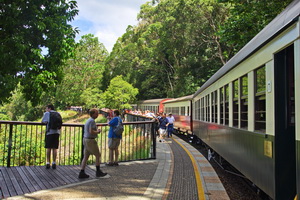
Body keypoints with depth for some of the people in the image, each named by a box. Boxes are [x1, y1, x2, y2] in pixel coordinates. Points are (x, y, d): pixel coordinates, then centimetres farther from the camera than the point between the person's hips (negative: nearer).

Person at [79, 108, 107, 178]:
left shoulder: (88, 120, 16)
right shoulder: (92, 121, -16)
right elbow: (91, 132, -24)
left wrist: (97, 131, 10)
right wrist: (97, 131, -7)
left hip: (86, 139, 10)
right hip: (90, 141, -9)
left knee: (86, 157, 9)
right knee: (98, 155, 2)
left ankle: (82, 173, 8)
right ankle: (98, 172, 8)